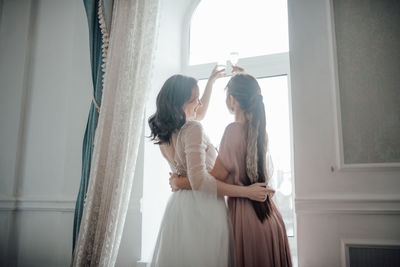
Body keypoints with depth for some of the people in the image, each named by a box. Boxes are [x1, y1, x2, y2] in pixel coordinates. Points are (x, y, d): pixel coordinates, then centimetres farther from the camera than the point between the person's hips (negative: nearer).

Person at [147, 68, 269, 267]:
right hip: (203, 206, -9)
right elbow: (199, 181, -24)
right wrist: (246, 191, -21)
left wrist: (211, 82, 38)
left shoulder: (164, 133, 10)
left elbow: (198, 113, 29)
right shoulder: (193, 130, -16)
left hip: (178, 204, 9)